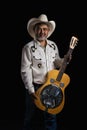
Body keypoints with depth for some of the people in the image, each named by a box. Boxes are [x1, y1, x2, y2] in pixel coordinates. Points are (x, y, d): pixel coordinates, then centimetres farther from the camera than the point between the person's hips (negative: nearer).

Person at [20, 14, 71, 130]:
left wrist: (64, 60, -6)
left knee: (51, 118, 11)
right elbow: (25, 70, -13)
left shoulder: (53, 45, 6)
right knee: (30, 117, 10)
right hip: (35, 87, -4)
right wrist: (31, 90, -18)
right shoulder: (28, 48, -11)